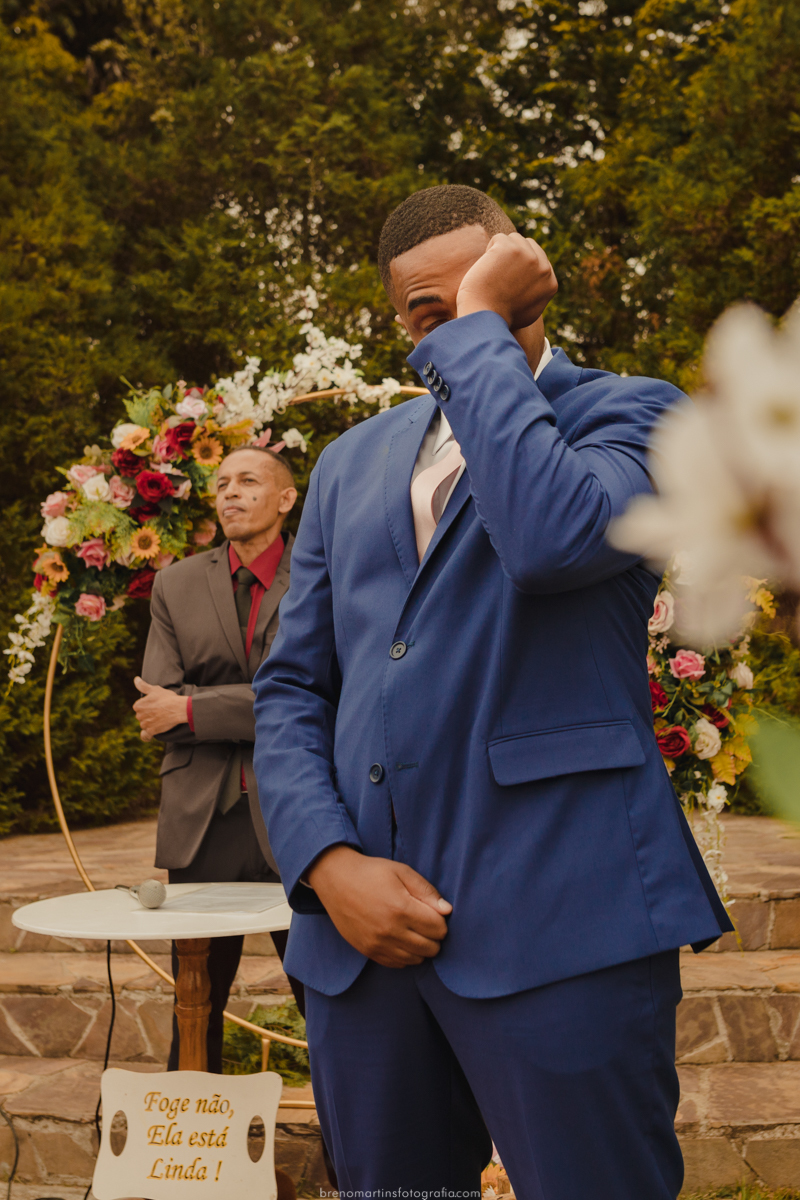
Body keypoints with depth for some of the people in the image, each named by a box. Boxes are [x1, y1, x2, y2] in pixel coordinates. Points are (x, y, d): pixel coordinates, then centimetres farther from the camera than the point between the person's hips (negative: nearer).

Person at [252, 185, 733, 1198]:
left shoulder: (629, 413, 2)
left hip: (557, 926, -5)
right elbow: (289, 688, 14)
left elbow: (555, 535, -22)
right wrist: (326, 863, -2)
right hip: (361, 924, 5)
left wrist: (485, 325, -11)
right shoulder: (352, 462, 17)